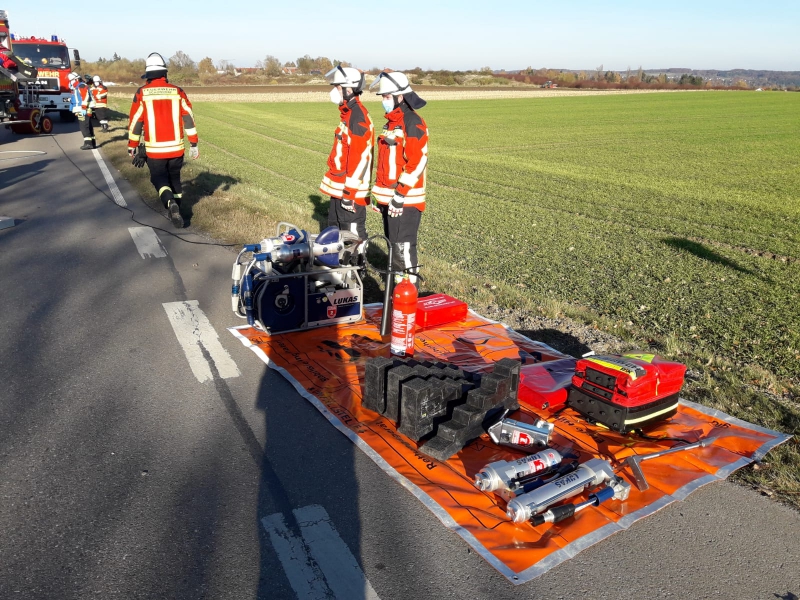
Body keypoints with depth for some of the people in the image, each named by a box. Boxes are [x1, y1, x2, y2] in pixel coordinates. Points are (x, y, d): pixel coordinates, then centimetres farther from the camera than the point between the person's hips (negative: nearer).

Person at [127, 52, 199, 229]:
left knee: (159, 179, 8)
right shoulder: (178, 92, -1)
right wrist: (194, 145, 5)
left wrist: (132, 147, 9)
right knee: (174, 177, 19)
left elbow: (135, 122, -1)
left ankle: (171, 204, -19)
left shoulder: (142, 93, -4)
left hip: (154, 149, -2)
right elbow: (189, 119, -1)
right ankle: (176, 211, 24)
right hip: (176, 147, 2)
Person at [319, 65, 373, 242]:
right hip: (339, 187, 10)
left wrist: (349, 192, -23)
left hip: (351, 190, -10)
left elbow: (360, 157, -23)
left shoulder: (358, 117, -18)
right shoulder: (348, 113, 13)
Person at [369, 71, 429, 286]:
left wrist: (401, 193, -21)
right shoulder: (391, 122, 17)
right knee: (393, 242, 14)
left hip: (406, 198, -9)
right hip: (389, 196, 9)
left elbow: (417, 161, -20)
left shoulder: (413, 123, -12)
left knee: (403, 244, -9)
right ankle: (397, 281, 25)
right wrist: (380, 192, 22)